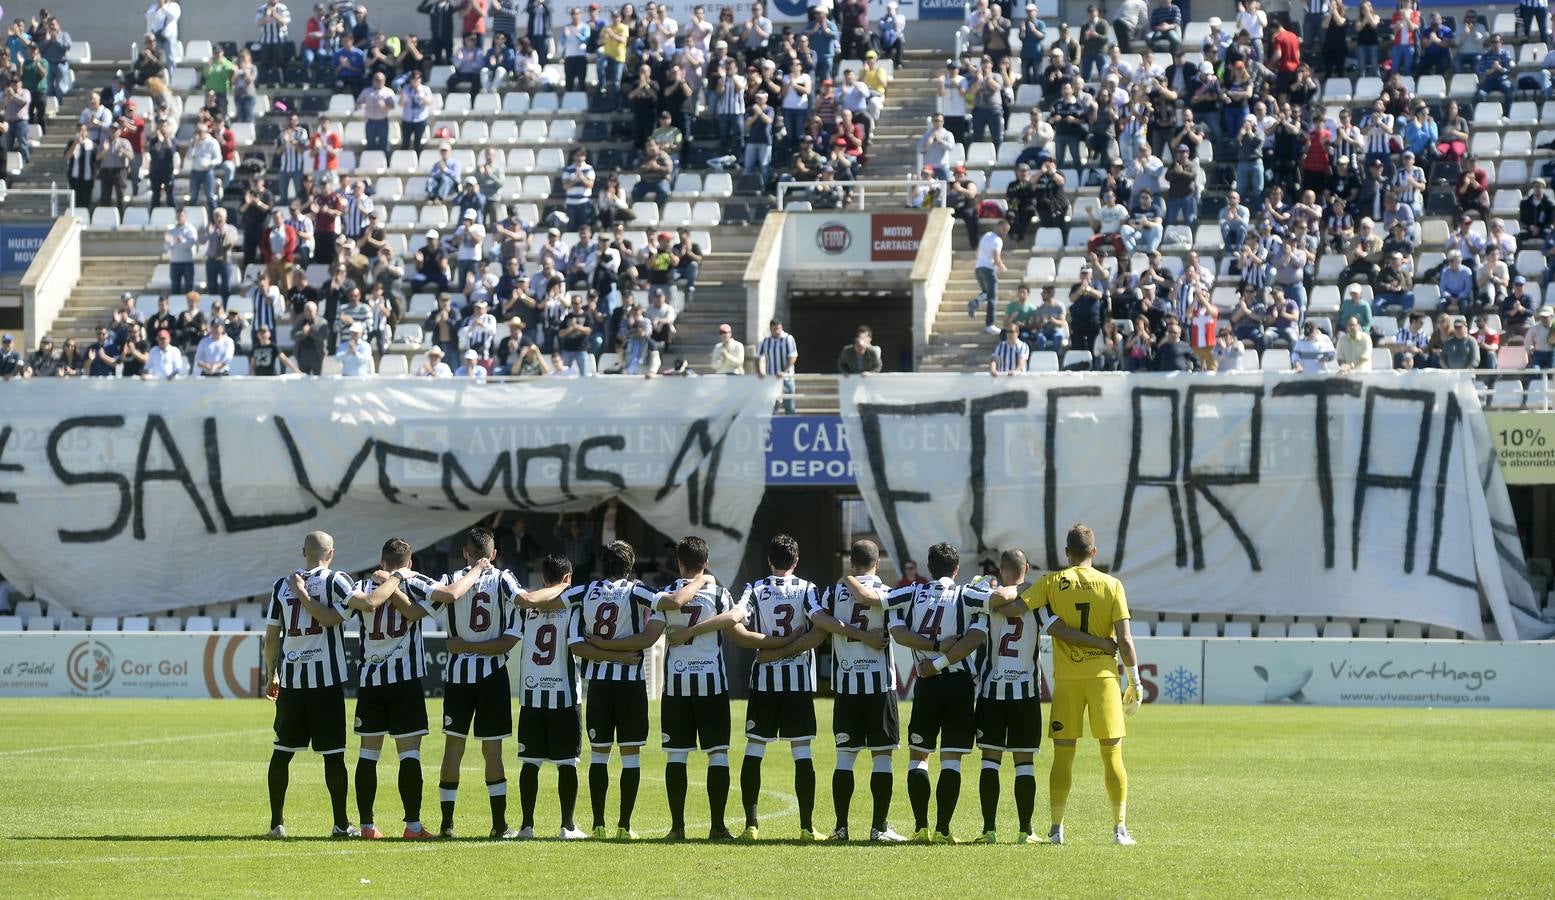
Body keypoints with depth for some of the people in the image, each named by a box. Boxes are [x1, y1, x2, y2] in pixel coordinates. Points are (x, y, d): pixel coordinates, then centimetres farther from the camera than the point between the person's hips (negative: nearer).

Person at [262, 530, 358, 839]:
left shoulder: (282, 585, 7)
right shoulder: (337, 581, -4)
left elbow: (271, 637, 9)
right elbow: (330, 619, -16)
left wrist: (271, 676, 20)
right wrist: (304, 595, -6)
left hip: (290, 679, 3)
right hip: (327, 679, -3)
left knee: (283, 751, 9)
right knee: (333, 753, 1)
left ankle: (276, 823, 9)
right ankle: (341, 823, 3)